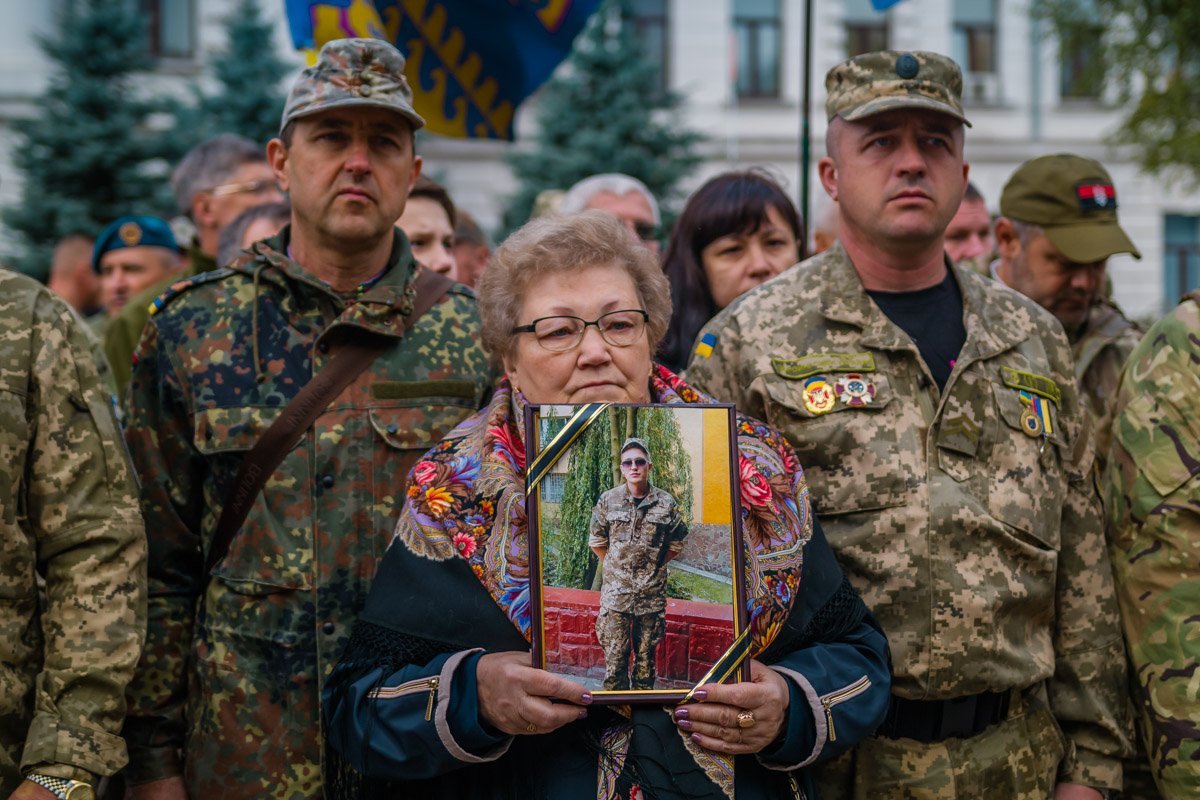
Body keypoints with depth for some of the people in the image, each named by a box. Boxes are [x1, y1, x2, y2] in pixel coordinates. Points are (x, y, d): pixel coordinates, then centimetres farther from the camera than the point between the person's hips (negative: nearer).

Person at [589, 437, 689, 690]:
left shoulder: (666, 504, -2)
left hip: (652, 594, 1)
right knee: (614, 658, -1)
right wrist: (615, 567, 10)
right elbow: (597, 542, 11)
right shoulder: (608, 501, -1)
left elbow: (676, 544, 12)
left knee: (646, 657, 10)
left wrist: (653, 566, 9)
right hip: (615, 593, 0)